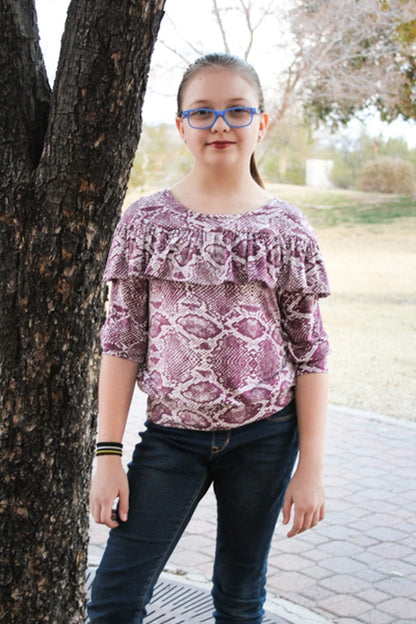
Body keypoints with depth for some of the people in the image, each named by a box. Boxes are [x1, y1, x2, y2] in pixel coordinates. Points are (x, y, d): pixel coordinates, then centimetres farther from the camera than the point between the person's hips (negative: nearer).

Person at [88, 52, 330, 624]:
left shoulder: (287, 229, -2)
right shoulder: (147, 220, -2)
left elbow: (309, 352, 0)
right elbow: (122, 341, -1)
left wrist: (312, 466, -2)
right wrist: (108, 454, -4)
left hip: (265, 436, 0)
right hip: (171, 434, 0)